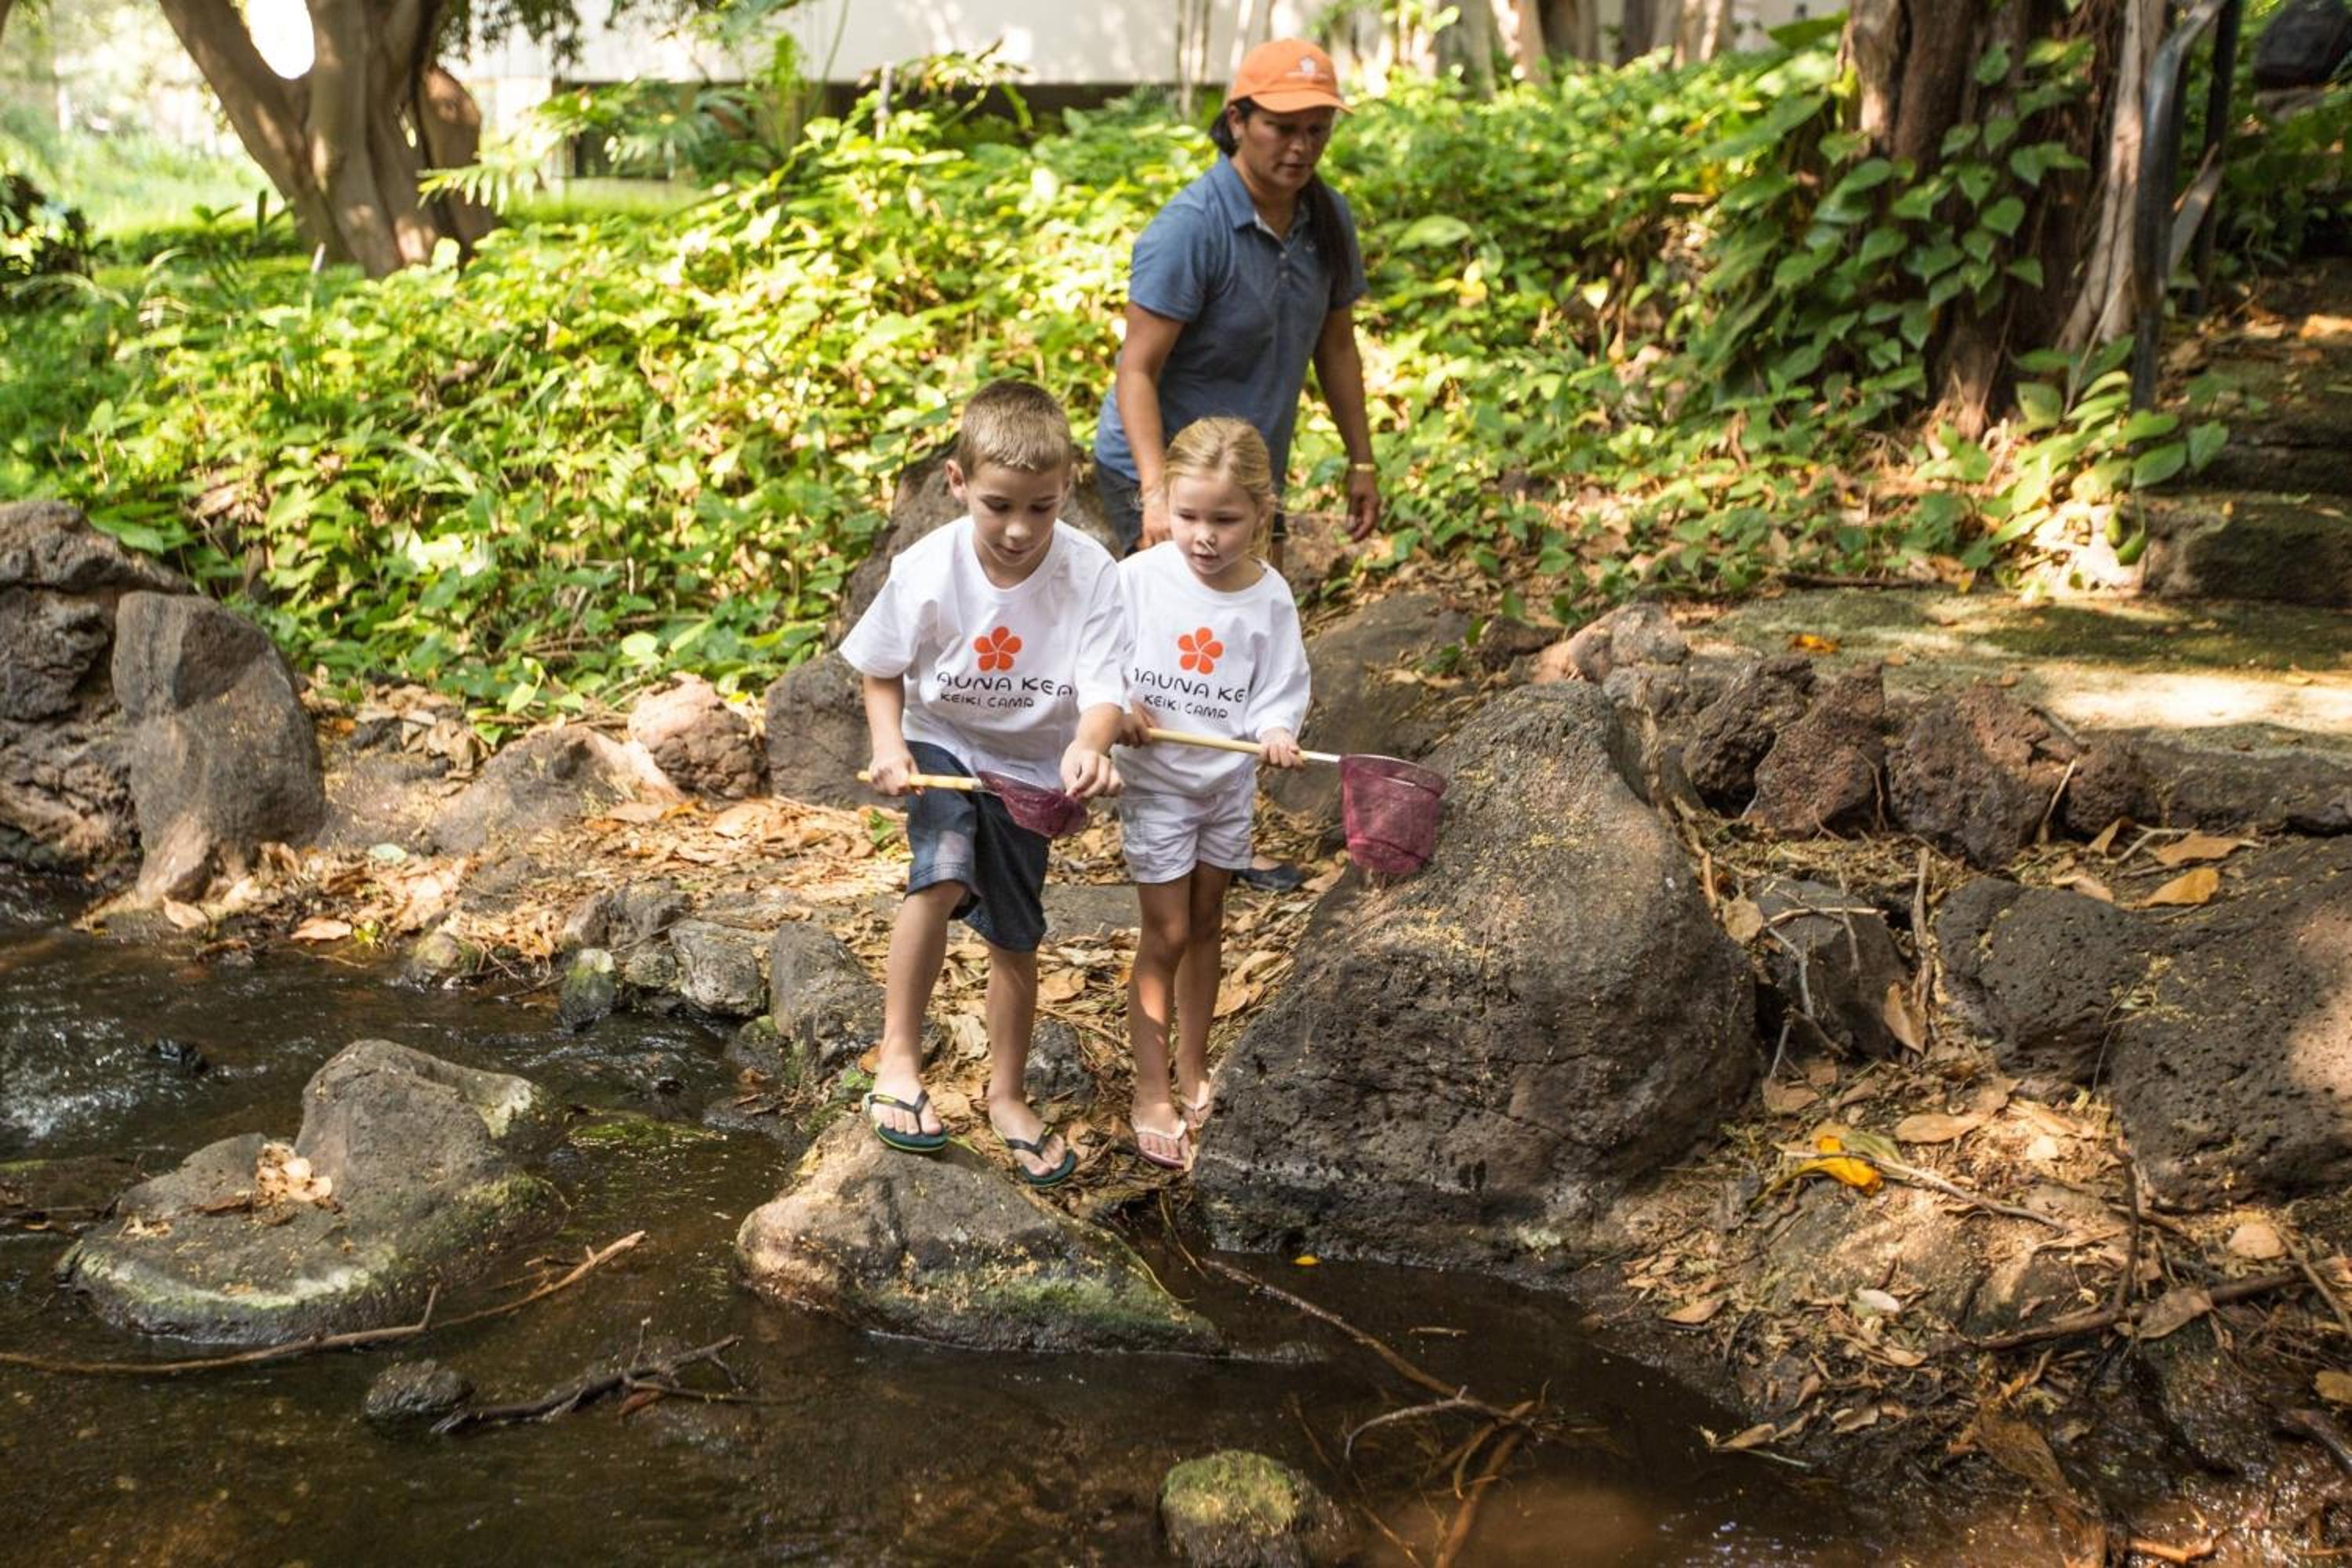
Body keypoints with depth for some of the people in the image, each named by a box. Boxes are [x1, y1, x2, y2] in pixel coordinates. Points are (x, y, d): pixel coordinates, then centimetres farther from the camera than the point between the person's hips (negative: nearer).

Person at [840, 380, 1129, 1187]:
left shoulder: (1089, 574, -22)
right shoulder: (927, 571, -21)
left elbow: (1103, 689, -24)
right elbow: (880, 670, -4)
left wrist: (1088, 746, -46)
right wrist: (888, 742, -22)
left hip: (1030, 765, 2)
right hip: (942, 746, -1)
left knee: (1014, 939, 12)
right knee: (941, 881, -30)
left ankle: (1007, 1094, 35)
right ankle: (898, 1057, -11)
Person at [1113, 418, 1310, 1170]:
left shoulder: (1270, 597, -11)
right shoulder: (1137, 577, -15)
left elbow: (1280, 691, -5)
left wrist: (1277, 731, -25)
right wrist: (1116, 707, -22)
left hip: (1229, 782, 3)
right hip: (1155, 779, -3)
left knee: (1206, 924, 16)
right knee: (1166, 934, 0)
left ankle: (1193, 1068, 34)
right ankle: (1152, 1094, 11)